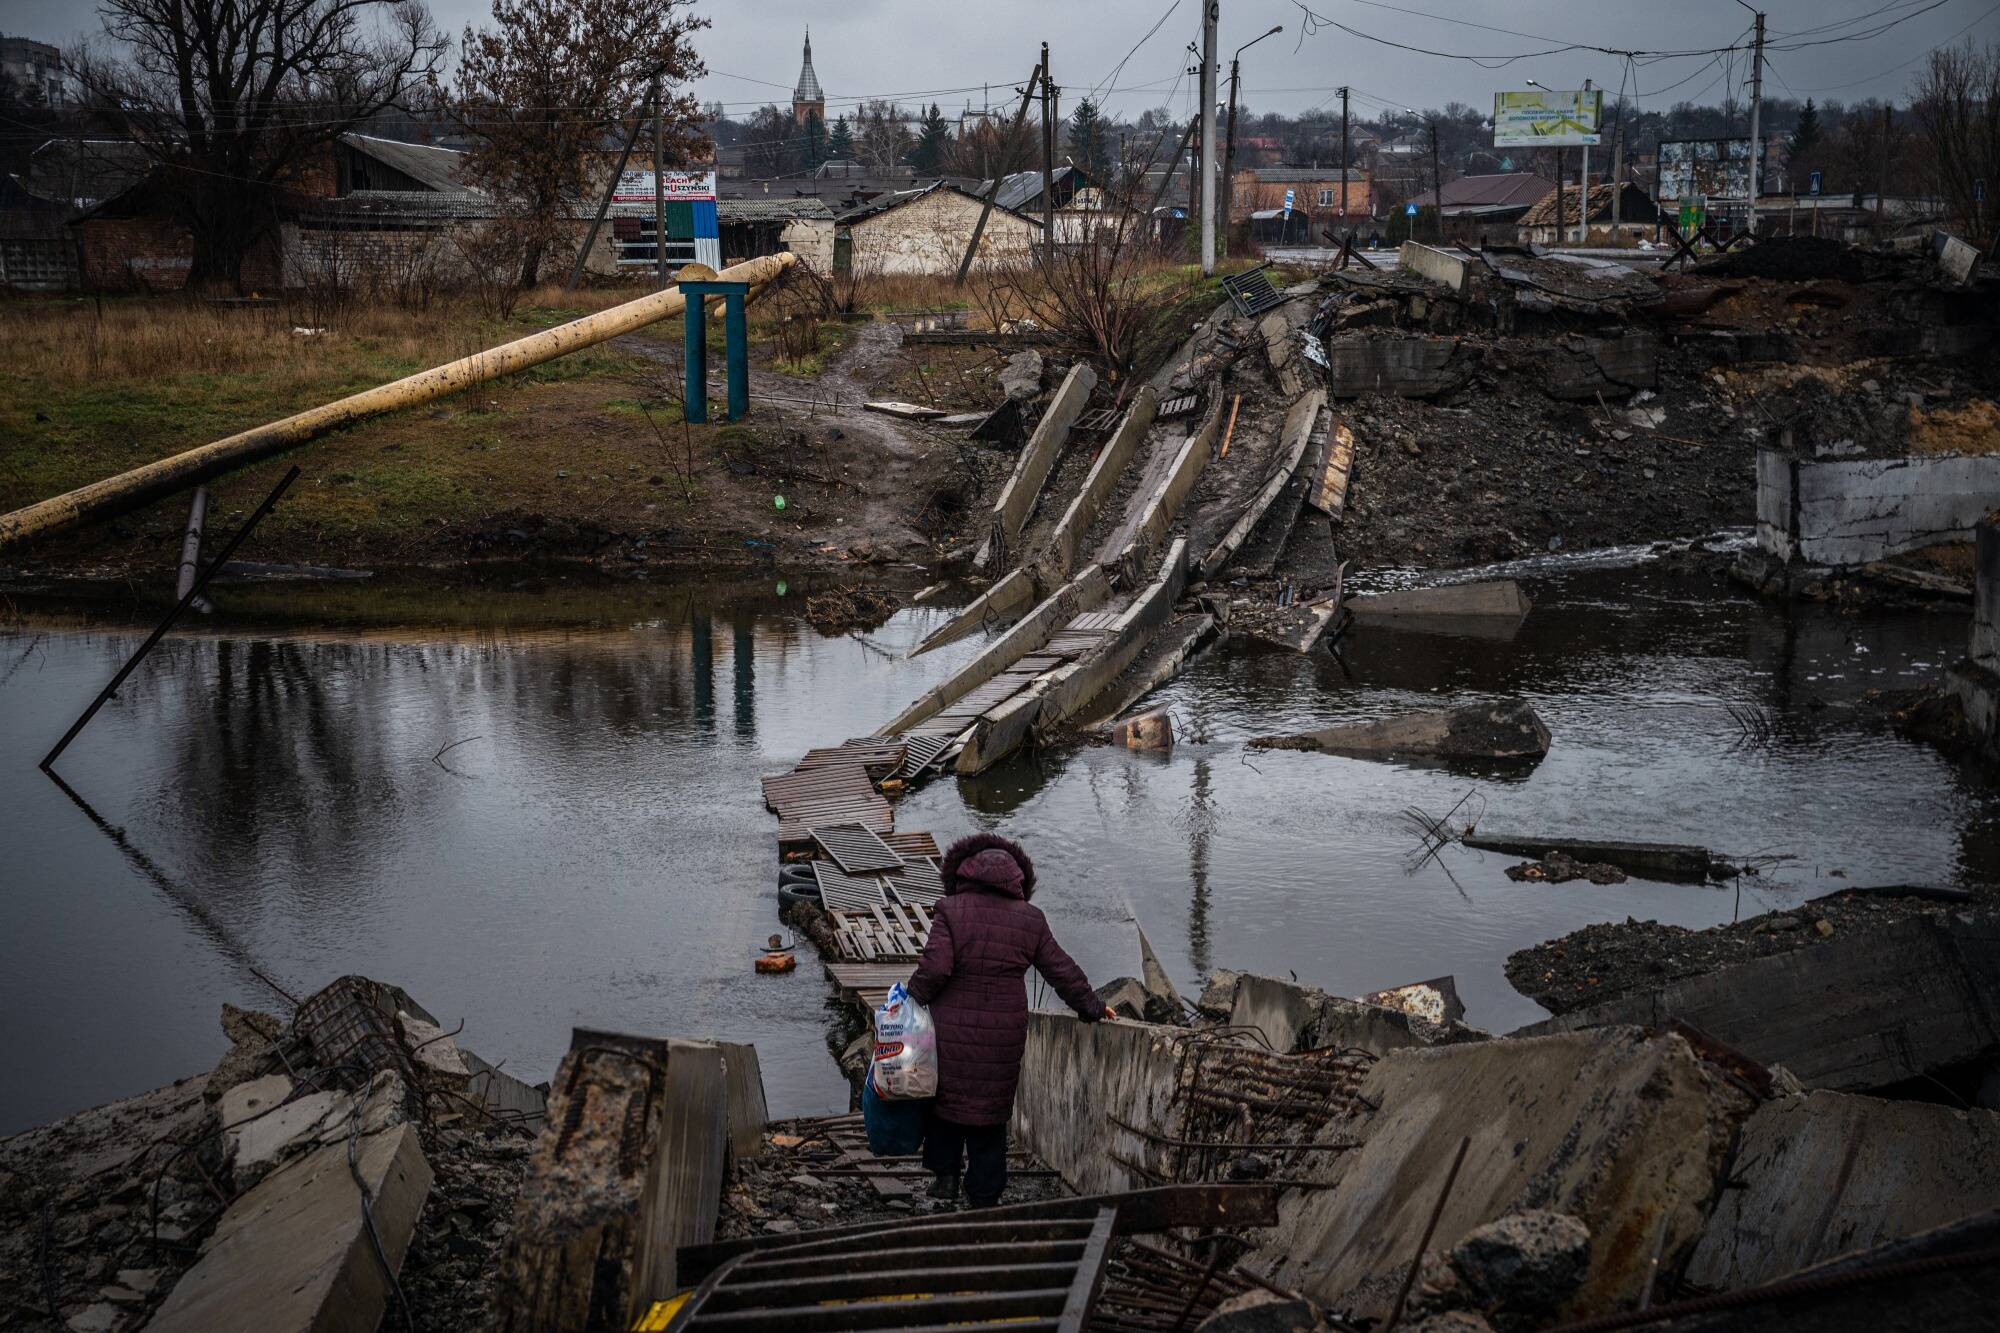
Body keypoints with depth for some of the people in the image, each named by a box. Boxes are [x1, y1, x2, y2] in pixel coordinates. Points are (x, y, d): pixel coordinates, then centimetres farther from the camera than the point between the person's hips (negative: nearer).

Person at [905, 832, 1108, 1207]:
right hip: (1004, 1034, 2)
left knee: (945, 1096, 19)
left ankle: (945, 1173, 17)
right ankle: (984, 1196, 18)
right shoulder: (1030, 920, 2)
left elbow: (934, 967, -17)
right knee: (990, 1108, 13)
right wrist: (1090, 1006, 22)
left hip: (952, 1029, -2)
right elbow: (1061, 970, 8)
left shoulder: (950, 911, -8)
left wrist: (913, 998, 0)